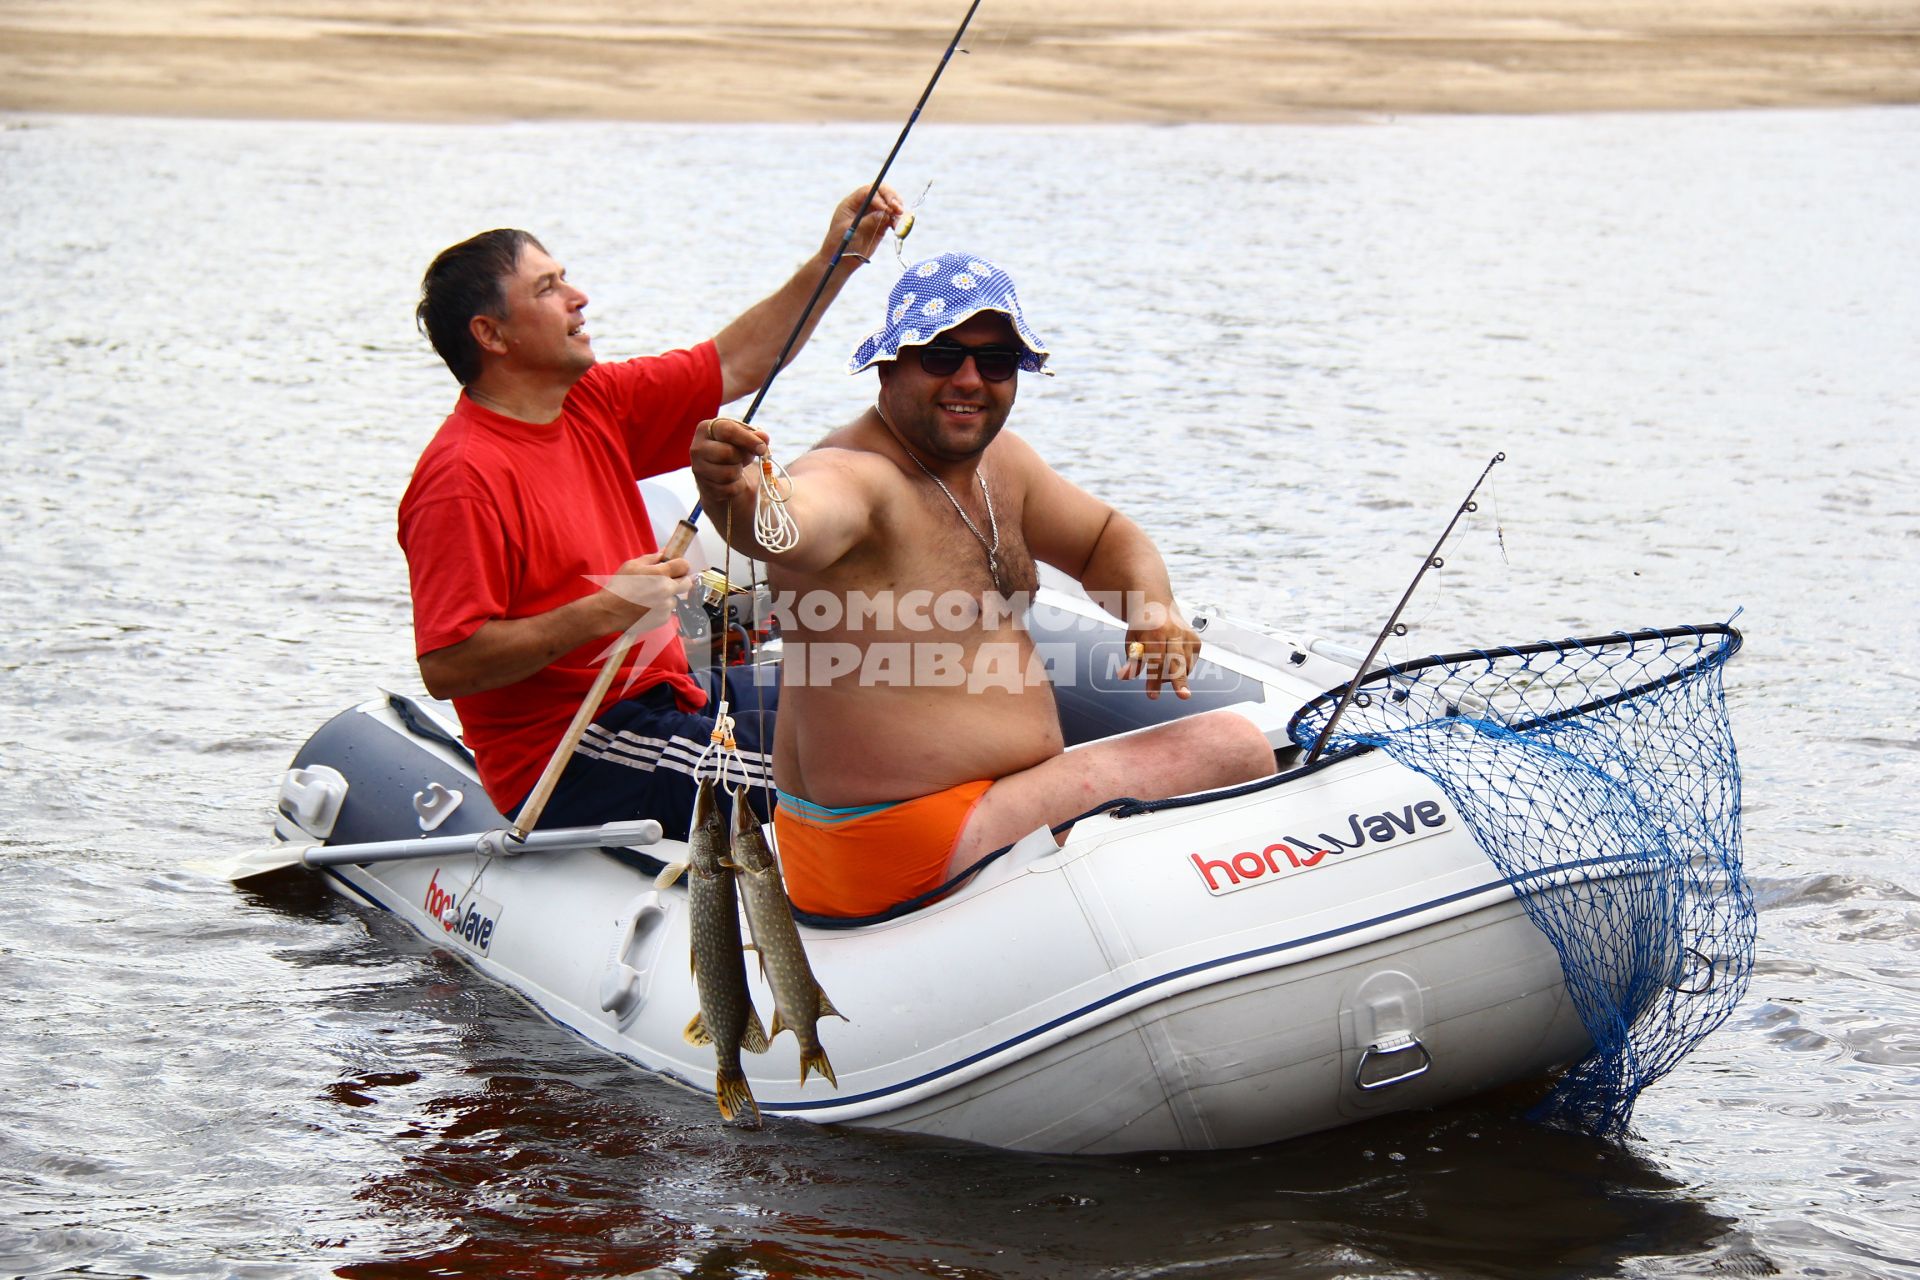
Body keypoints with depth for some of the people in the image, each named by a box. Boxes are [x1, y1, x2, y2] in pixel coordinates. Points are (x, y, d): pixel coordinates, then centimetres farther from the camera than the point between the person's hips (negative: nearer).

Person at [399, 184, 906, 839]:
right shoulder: (462, 477, -19)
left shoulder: (594, 406, 8)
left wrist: (836, 260, 3)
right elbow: (445, 666, -24)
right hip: (564, 758, -10)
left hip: (658, 694, 10)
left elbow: (735, 365, 13)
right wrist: (603, 611, -27)